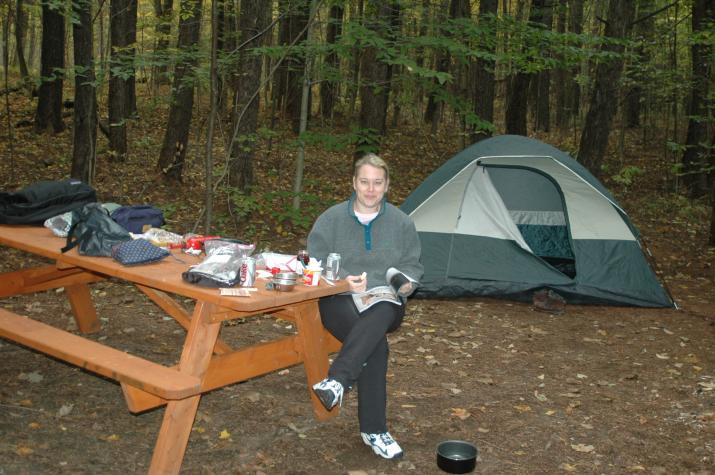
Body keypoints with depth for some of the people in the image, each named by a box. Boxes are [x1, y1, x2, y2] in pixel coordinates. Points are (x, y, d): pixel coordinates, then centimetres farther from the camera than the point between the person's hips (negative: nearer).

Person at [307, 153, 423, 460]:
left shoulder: (401, 222, 8)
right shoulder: (332, 218, 3)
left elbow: (413, 266, 12)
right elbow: (315, 262, 1)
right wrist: (343, 280, -17)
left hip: (385, 303, 1)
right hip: (340, 300, -1)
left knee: (380, 313, -41)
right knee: (376, 342, -34)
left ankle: (337, 381, -47)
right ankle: (373, 430, -27)